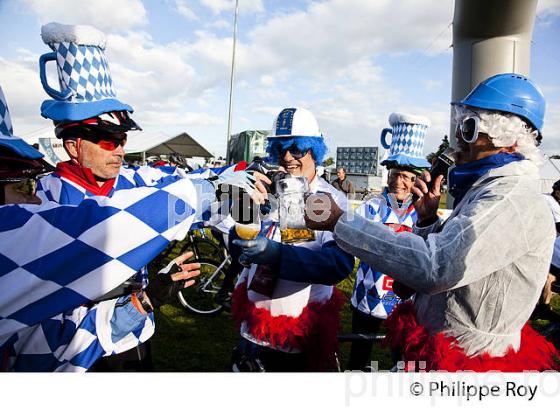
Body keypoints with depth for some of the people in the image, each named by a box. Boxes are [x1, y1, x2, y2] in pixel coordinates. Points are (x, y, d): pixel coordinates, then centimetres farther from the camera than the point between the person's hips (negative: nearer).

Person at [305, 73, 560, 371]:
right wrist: (427, 218, -5)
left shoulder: (513, 198, -23)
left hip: (464, 360, -9)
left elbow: (434, 266, -36)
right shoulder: (489, 189, 10)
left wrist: (339, 222, -32)